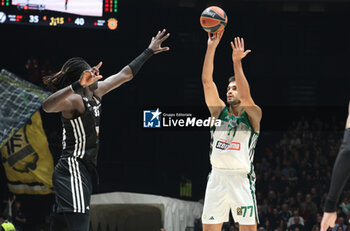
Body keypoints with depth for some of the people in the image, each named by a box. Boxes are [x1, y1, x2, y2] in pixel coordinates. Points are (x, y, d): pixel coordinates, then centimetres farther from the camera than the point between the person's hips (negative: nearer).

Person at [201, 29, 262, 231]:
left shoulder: (253, 115, 3)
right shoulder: (220, 111, 13)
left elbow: (245, 97, -18)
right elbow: (207, 81, 3)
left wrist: (237, 62, -22)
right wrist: (211, 48, -5)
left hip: (241, 178, -4)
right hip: (217, 176, 4)